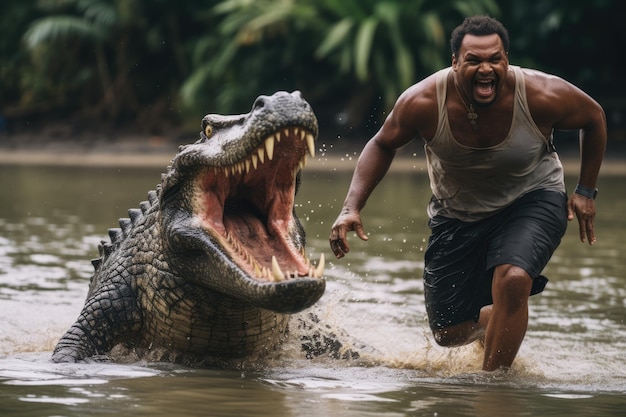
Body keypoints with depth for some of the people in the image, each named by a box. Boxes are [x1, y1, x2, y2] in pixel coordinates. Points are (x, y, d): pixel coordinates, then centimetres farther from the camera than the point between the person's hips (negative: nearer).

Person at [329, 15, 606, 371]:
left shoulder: (543, 96, -26)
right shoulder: (424, 102, -25)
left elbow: (594, 118, -5)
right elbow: (382, 145, -6)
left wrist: (586, 191, -2)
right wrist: (352, 208, -16)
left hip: (531, 199, -2)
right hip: (457, 214, 2)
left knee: (512, 280, -33)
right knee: (450, 334, 5)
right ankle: (496, 323, 43)